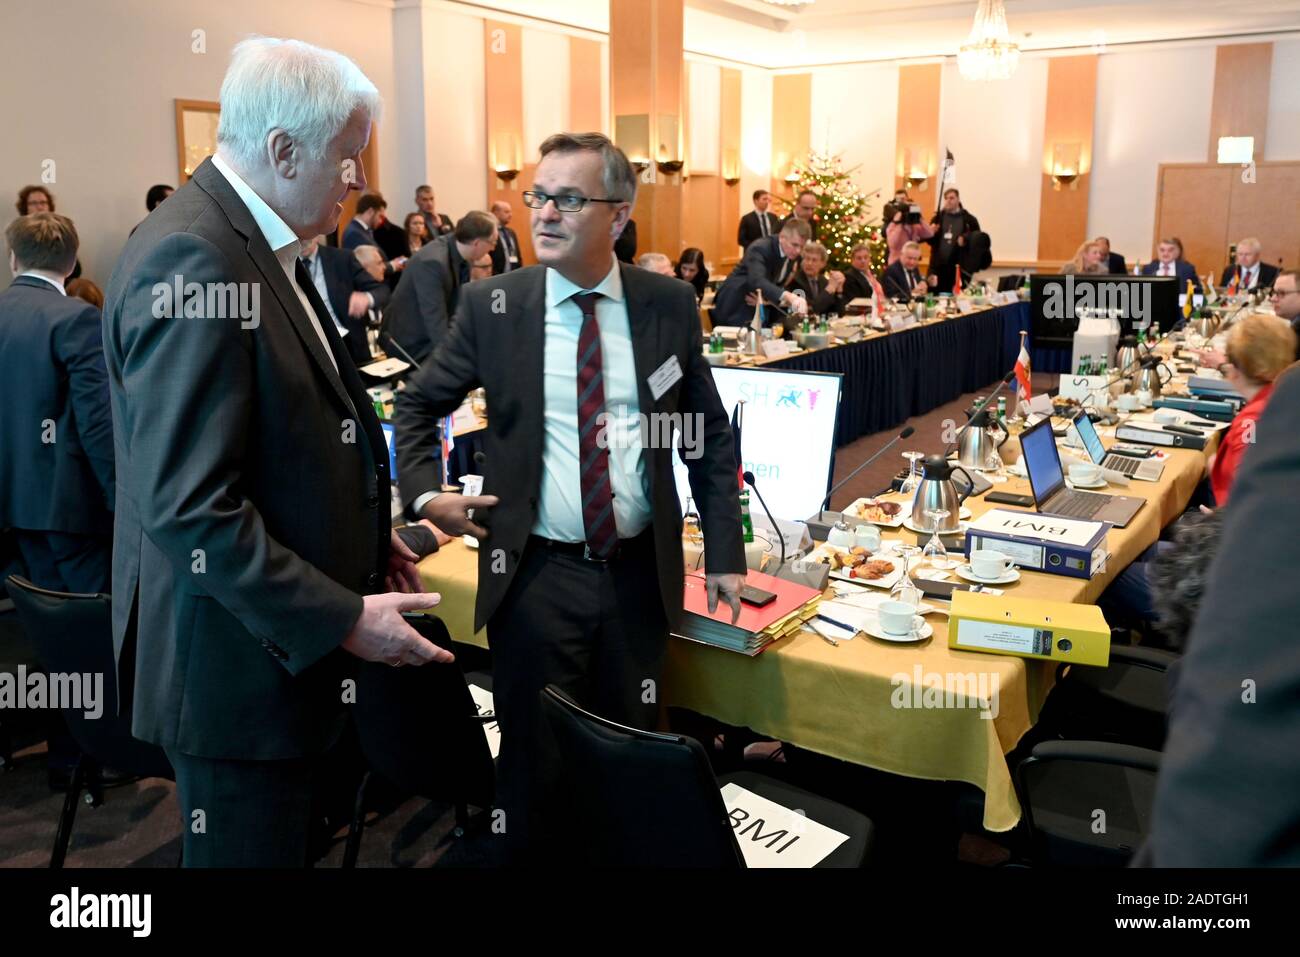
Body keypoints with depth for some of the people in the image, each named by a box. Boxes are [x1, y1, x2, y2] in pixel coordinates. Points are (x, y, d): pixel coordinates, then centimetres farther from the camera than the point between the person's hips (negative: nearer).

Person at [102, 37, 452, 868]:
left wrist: (361, 532, 10)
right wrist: (343, 618, -22)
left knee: (285, 839, 24)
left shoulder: (256, 243, 8)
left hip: (289, 635, 9)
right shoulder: (192, 261, -23)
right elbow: (190, 507, -27)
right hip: (241, 662, -9)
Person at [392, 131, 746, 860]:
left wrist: (725, 554, 3)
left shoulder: (669, 304, -1)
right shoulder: (491, 305, -3)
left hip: (640, 570, 1)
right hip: (537, 573, -1)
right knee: (535, 763, 10)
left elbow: (711, 436, 7)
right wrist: (423, 494, -6)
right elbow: (417, 405, 9)